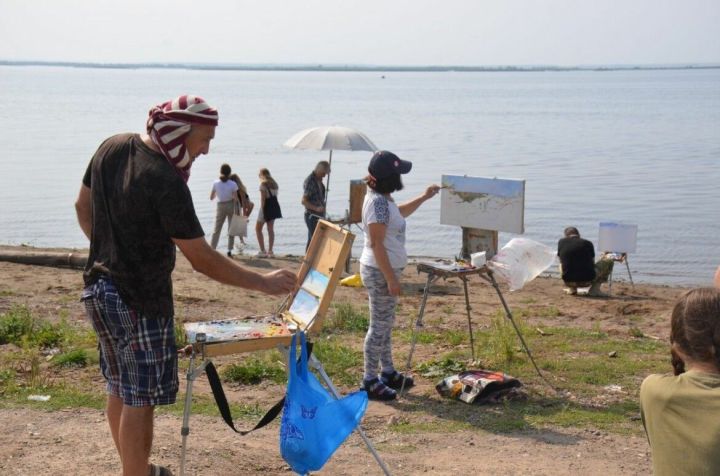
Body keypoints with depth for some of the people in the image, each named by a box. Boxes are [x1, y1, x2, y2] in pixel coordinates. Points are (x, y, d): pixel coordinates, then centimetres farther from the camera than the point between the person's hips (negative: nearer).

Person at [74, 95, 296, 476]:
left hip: (99, 288, 9)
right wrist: (264, 283, -13)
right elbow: (202, 260, -21)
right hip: (138, 301, -9)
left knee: (120, 388, 20)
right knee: (140, 398, 1)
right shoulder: (166, 182, -24)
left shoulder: (111, 147, 1)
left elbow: (83, 207, 14)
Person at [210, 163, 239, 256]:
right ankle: (229, 250, 4)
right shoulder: (233, 184, -12)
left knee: (216, 229, 9)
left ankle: (212, 248, 2)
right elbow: (235, 199, -12)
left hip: (220, 206, 1)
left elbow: (211, 197, 0)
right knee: (231, 229, 7)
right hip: (231, 206, -1)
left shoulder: (215, 183, -7)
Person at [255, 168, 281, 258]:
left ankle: (262, 251, -3)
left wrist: (262, 209, -15)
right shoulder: (274, 183, 12)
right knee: (270, 229, 11)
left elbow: (263, 198, -15)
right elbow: (275, 195, 11)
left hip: (267, 206, -7)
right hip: (274, 206, 7)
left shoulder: (263, 184, -11)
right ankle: (270, 251, 9)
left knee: (258, 228, 4)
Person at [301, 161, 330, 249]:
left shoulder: (319, 180, 11)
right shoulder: (309, 181, -16)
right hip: (312, 216, -9)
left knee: (311, 241, 12)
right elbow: (304, 201, -19)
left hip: (319, 215, 9)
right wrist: (316, 208, -30)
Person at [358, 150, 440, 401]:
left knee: (385, 323, 18)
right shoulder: (377, 202, -22)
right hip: (380, 272, -10)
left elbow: (399, 213, 33)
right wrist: (391, 278, -23)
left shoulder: (383, 199, 9)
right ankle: (370, 380, 4)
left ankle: (387, 372, 30)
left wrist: (423, 197, 27)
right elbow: (376, 243, -24)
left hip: (386, 269, 10)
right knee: (379, 326, -4)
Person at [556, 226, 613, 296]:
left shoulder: (561, 242, 6)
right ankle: (594, 289, 5)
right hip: (587, 281, -3)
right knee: (609, 261, 19)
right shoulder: (587, 243, 2)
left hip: (569, 282, 3)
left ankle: (572, 289, 15)